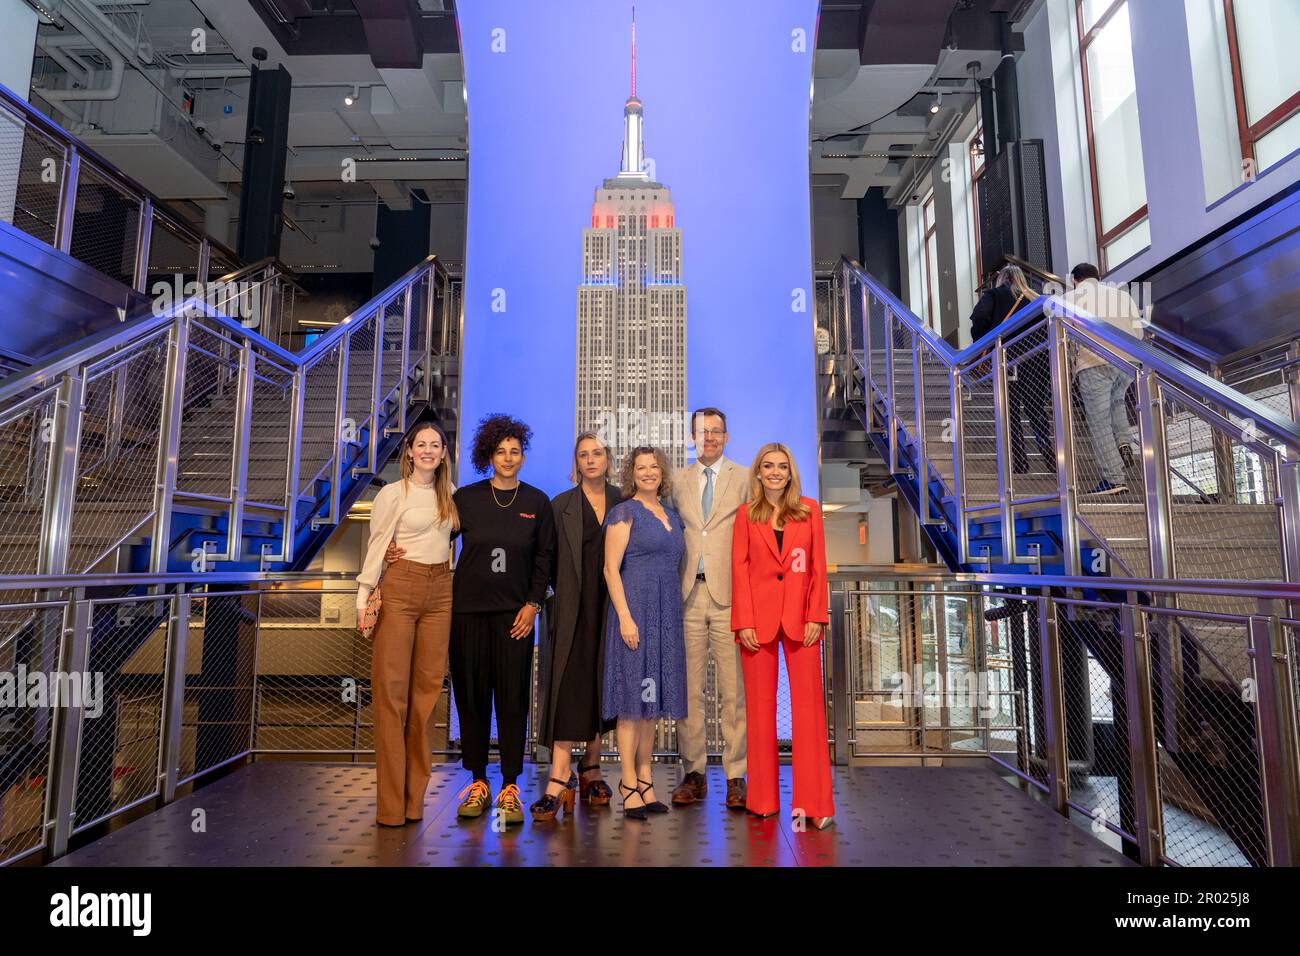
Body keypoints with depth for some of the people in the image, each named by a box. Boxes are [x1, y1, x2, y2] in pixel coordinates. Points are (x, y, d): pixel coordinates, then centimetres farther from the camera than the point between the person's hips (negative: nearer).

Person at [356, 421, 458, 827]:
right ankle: (390, 801, 5)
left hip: (440, 593, 4)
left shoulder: (450, 494, 13)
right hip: (400, 590, -4)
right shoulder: (393, 493, 0)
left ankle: (414, 795, 15)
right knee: (392, 690, -3)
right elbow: (376, 546, -4)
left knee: (427, 688, 5)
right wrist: (364, 596, -12)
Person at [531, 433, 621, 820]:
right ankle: (560, 778, -6)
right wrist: (561, 593, -8)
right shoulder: (560, 505, 2)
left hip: (610, 609, 3)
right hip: (574, 610, -3)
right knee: (568, 688, -8)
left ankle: (591, 767, 24)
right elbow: (549, 559, 0)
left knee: (603, 686, 10)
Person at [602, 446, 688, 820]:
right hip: (635, 609, -6)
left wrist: (674, 613, 10)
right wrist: (625, 617, -18)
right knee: (634, 694, -3)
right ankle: (628, 782, 7)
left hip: (667, 613, 7)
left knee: (654, 695, 11)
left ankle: (645, 778, 21)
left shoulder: (673, 515, 16)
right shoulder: (624, 512, -4)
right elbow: (611, 568, -10)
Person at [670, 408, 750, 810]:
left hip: (729, 594, -2)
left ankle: (735, 777, 11)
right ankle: (694, 773, 17)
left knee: (733, 690, 1)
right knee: (689, 689, 5)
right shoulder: (678, 484, 15)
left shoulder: (744, 480, 6)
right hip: (688, 594, 3)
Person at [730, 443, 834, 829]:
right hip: (758, 616, 0)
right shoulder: (747, 514, 7)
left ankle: (814, 801, 9)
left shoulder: (809, 510, 8)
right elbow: (739, 569, 2)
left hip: (800, 616, 0)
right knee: (760, 706, 6)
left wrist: (816, 616, -4)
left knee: (808, 704, 0)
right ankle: (764, 798, 17)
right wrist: (744, 622, -7)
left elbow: (818, 566, 5)